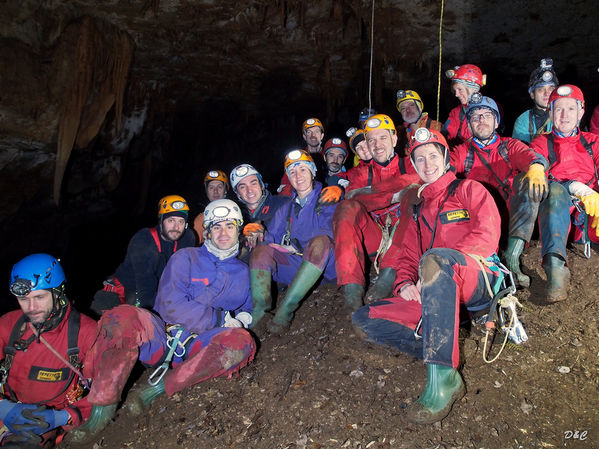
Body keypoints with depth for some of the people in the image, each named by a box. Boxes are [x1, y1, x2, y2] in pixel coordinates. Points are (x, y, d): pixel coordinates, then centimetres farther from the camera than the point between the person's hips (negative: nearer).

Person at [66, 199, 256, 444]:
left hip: (198, 350, 2)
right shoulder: (186, 258, 8)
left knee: (241, 342, -31)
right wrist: (221, 319, -10)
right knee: (123, 317, -31)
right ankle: (102, 408, -20)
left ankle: (157, 388, -23)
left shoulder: (243, 272, 18)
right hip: (163, 339, -1)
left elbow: (247, 310, 27)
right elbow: (170, 306, -5)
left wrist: (242, 318, 1)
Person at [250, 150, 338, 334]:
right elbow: (271, 240, 16)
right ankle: (259, 308, -34)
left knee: (320, 241, -36)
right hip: (296, 267, 4)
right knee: (261, 250, -15)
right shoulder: (286, 209, 23)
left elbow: (330, 232, -7)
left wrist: (296, 248, -14)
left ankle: (286, 308, -41)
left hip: (327, 266, -4)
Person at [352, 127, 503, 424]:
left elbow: (487, 235, -5)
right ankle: (443, 365, -25)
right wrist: (405, 283, -3)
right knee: (363, 320, -11)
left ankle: (442, 377, -41)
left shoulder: (468, 189, 13)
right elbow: (409, 257, 22)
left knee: (435, 258, -41)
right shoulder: (418, 212, 29)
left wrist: (437, 268, -17)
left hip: (479, 279, -6)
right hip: (434, 294, 6)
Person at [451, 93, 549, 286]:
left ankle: (512, 255, -37)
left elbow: (531, 156, -5)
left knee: (530, 181, -25)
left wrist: (536, 168, -31)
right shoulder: (463, 152, 18)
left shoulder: (509, 145, 17)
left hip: (510, 211, 0)